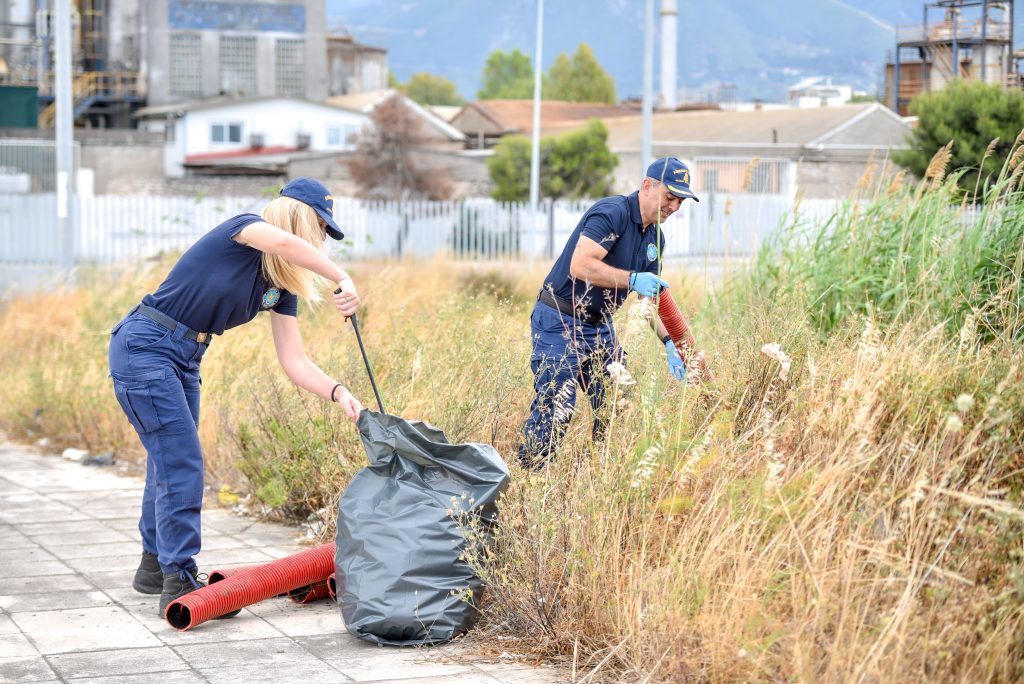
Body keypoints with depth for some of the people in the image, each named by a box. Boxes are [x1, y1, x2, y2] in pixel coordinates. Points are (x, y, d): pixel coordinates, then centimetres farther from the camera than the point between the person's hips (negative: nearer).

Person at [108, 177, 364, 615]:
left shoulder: (282, 287, 6)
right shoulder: (243, 230, -15)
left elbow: (294, 362, 1)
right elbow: (283, 242, -41)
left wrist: (337, 392, -13)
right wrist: (342, 280, -42)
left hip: (184, 360, 9)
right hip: (143, 348, -9)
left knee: (170, 461, 17)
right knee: (182, 464, -11)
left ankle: (155, 564, 33)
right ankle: (179, 583, -7)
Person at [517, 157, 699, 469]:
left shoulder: (655, 238, 10)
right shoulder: (612, 212, -18)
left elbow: (650, 296, 15)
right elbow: (580, 266, -29)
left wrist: (669, 341, 1)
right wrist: (632, 279, -32)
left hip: (599, 326, 9)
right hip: (559, 323, -9)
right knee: (556, 408, -12)